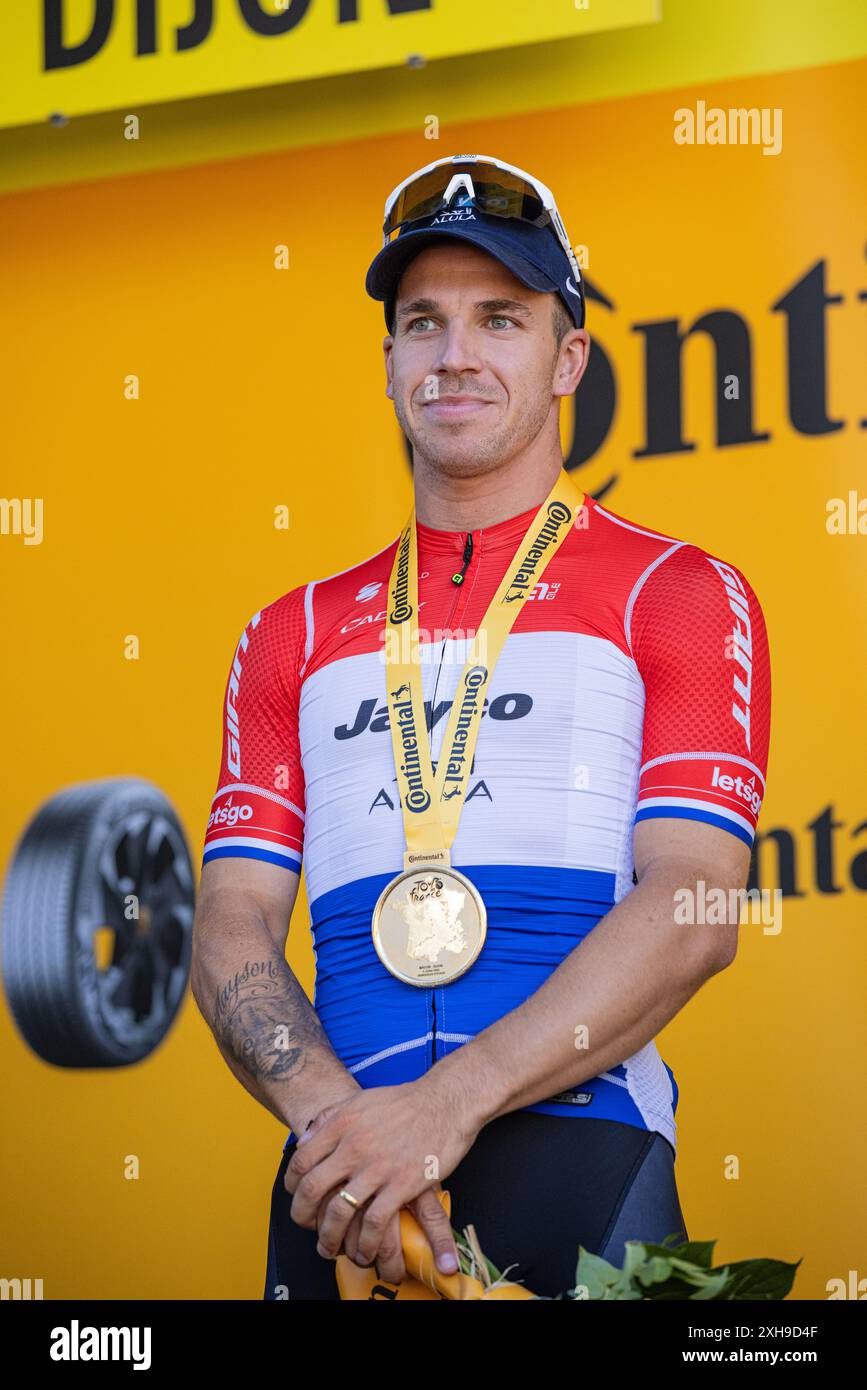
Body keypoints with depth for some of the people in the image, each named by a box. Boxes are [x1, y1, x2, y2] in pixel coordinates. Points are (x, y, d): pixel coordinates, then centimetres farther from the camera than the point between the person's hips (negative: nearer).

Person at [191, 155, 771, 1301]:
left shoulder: (679, 594, 7)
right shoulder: (296, 633, 18)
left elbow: (692, 909, -5)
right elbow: (231, 926, 9)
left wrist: (447, 1104, -17)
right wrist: (337, 1115, -12)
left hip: (579, 1143, -3)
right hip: (342, 1182, 3)